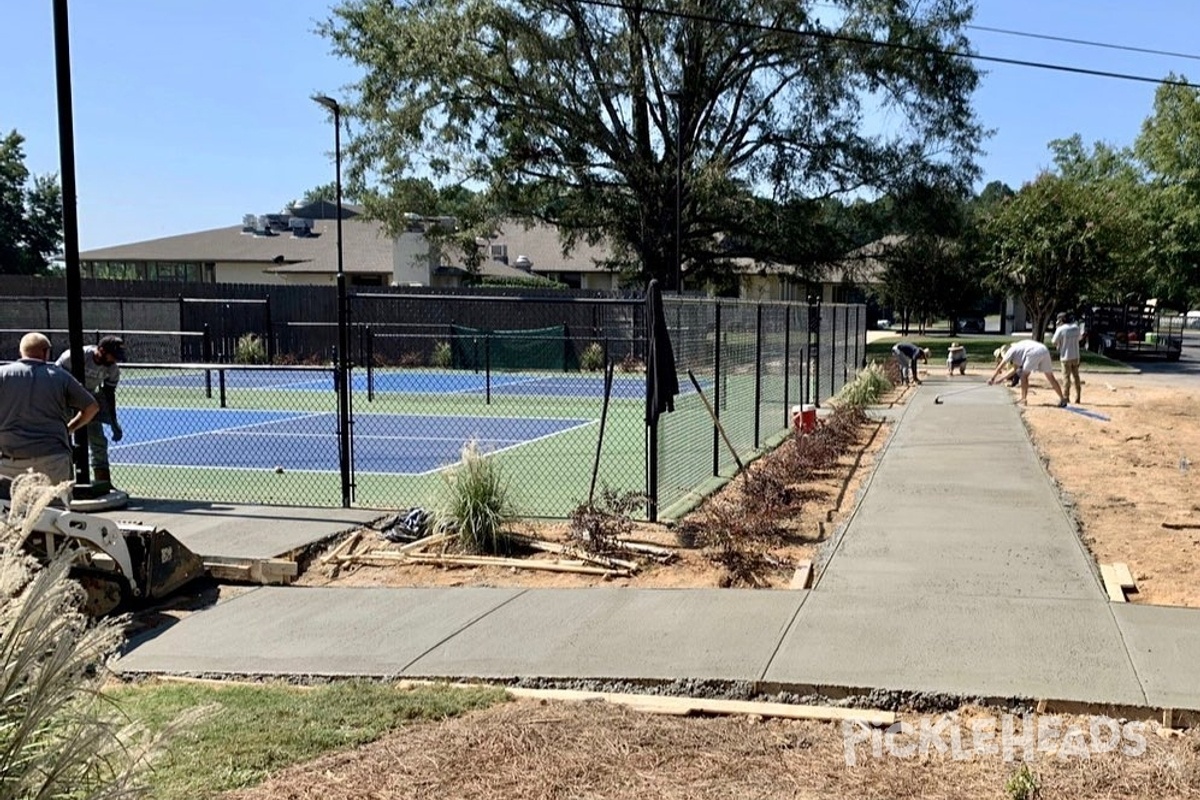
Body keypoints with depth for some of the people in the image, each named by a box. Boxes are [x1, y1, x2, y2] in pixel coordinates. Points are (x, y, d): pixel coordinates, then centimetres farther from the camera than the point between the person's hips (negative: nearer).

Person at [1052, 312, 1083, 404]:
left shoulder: (1061, 329, -13)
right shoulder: (1076, 327, 3)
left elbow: (1054, 341, -9)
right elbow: (1079, 338, 17)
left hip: (1066, 356, -5)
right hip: (1076, 356, 5)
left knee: (1066, 377, 0)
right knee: (1075, 376, 13)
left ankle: (1065, 397, -1)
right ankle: (1077, 397, 14)